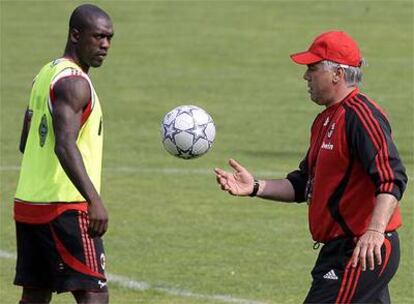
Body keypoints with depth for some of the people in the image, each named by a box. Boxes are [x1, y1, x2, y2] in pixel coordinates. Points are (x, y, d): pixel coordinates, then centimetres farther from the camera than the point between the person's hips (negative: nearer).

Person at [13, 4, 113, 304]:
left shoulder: (46, 74, 16)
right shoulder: (74, 83, -14)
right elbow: (65, 146, -28)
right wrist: (94, 199, -36)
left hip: (28, 201, 10)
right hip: (64, 208, -10)